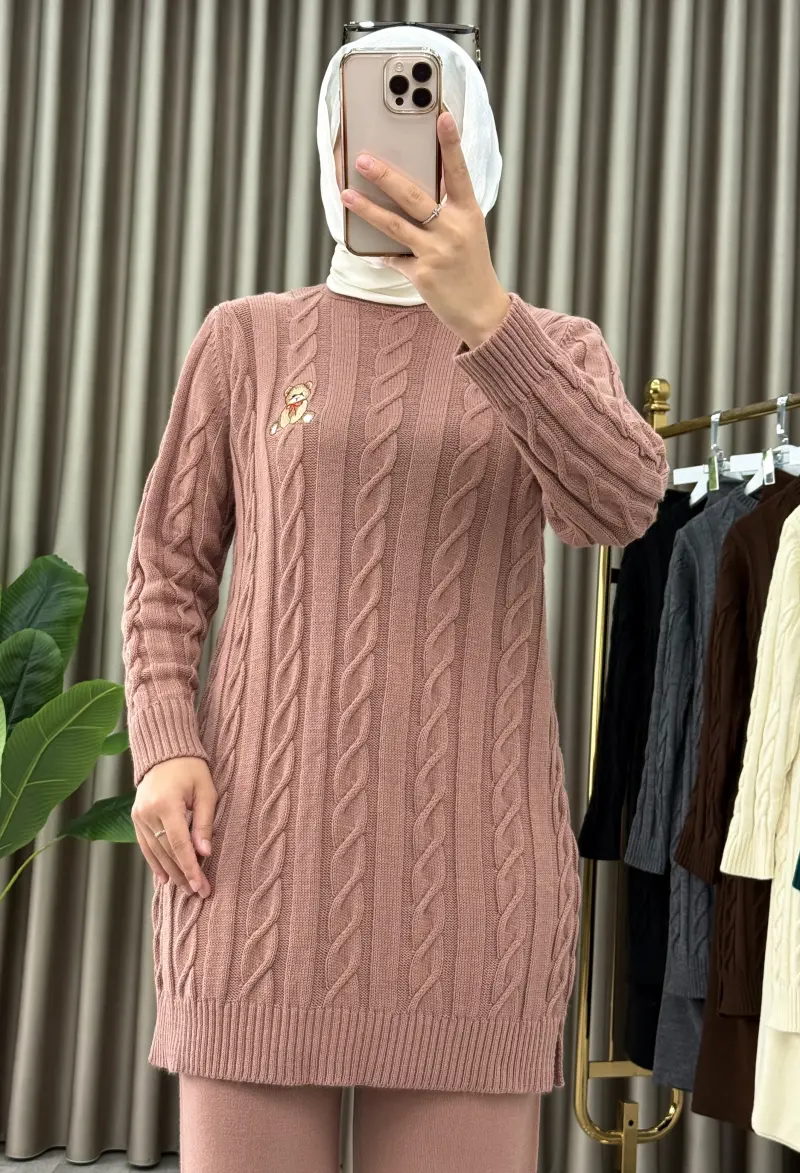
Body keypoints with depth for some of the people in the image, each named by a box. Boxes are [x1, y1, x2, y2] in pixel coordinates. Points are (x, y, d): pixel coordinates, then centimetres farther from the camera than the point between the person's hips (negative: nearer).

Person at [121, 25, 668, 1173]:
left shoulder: (557, 348, 9)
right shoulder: (248, 337, 10)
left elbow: (621, 501, -13)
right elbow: (170, 572, 11)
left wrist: (481, 314, -29)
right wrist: (163, 746, -7)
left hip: (470, 848, 1)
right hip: (263, 836, 0)